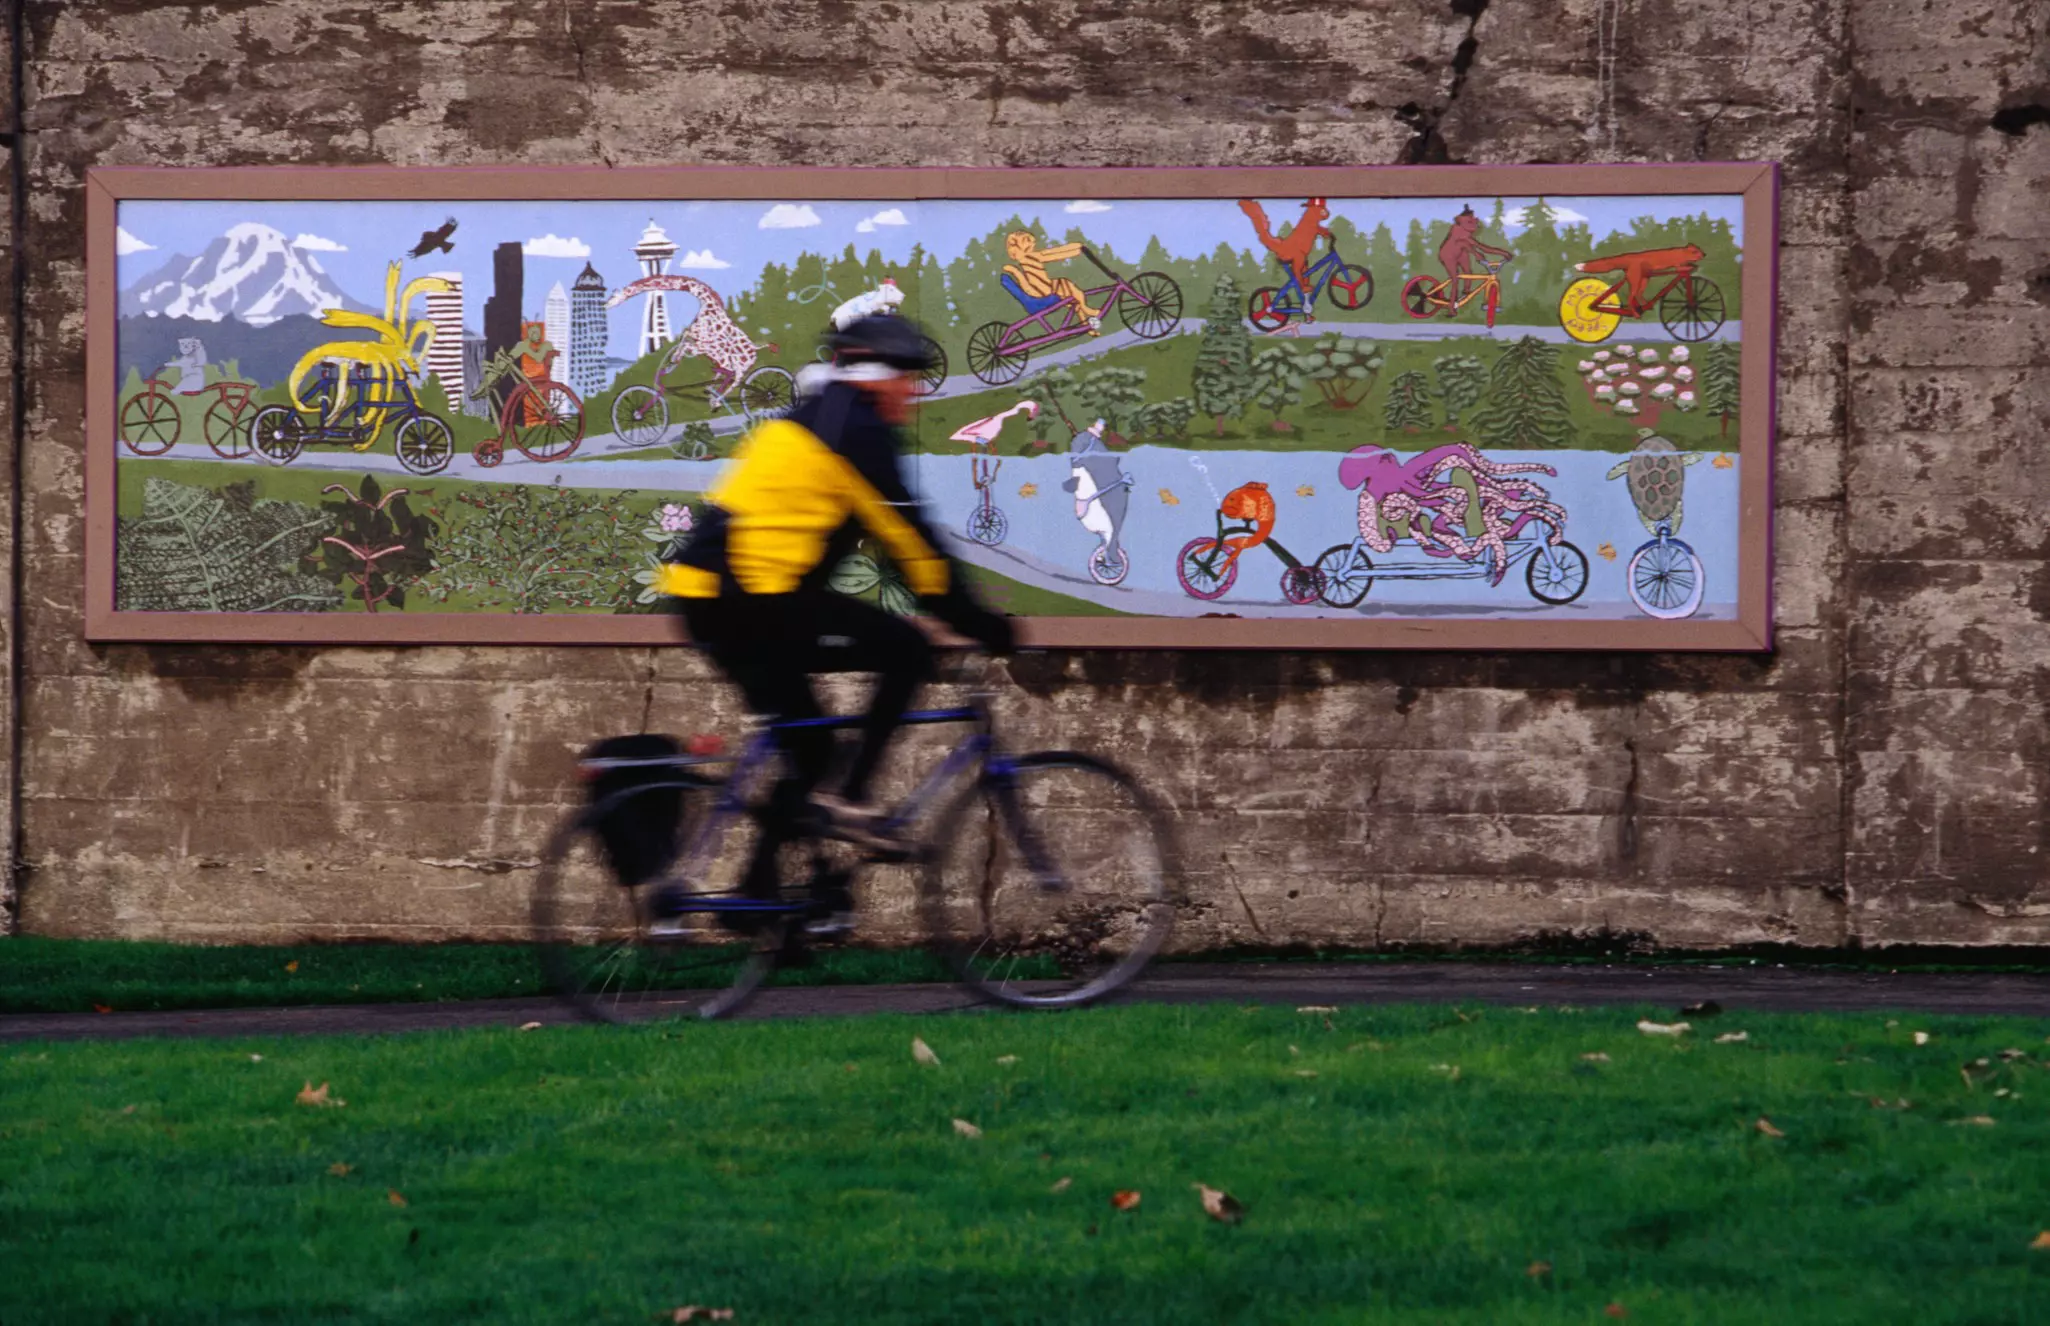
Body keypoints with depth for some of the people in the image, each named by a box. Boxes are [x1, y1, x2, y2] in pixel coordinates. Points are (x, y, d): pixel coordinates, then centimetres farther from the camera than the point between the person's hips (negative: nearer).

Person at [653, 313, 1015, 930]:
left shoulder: (807, 423, 25)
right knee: (907, 651, -4)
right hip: (755, 600, -10)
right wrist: (978, 622, -4)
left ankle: (758, 894, 16)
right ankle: (848, 799, -6)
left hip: (705, 599, 10)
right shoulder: (857, 428, -6)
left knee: (807, 744, 17)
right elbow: (909, 539, -9)